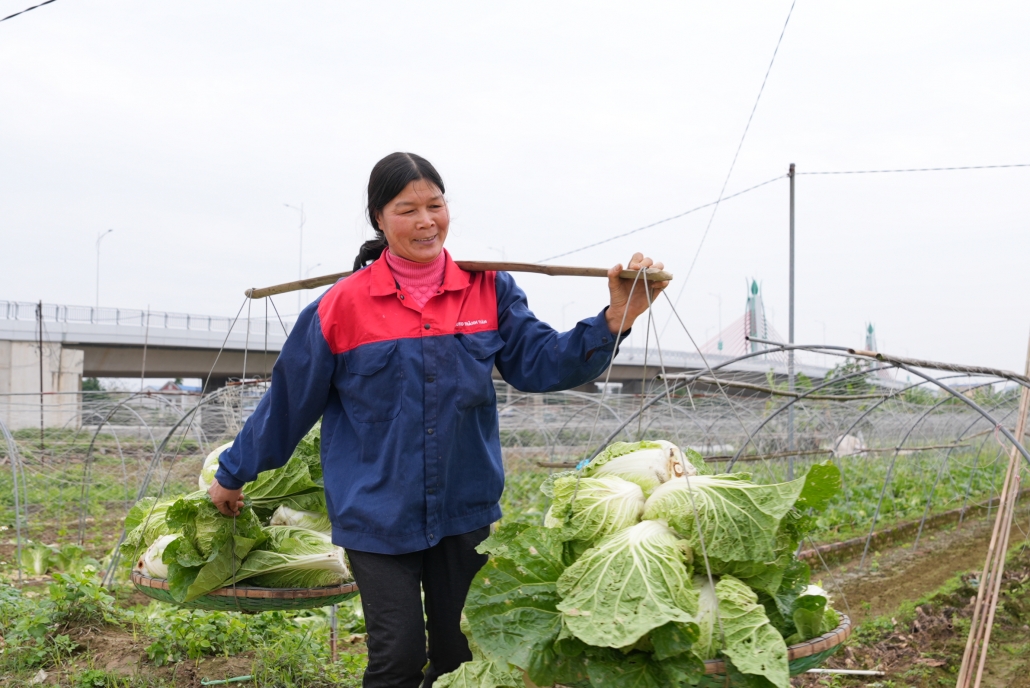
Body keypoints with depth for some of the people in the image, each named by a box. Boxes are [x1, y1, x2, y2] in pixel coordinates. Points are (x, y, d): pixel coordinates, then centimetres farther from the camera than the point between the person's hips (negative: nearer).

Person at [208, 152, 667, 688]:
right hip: (377, 516, -2)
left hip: (465, 509, 3)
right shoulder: (343, 305, -9)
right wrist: (233, 474, 10)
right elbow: (288, 401, 0)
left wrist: (614, 319, -22)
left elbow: (540, 362, -7)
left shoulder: (489, 290, -2)